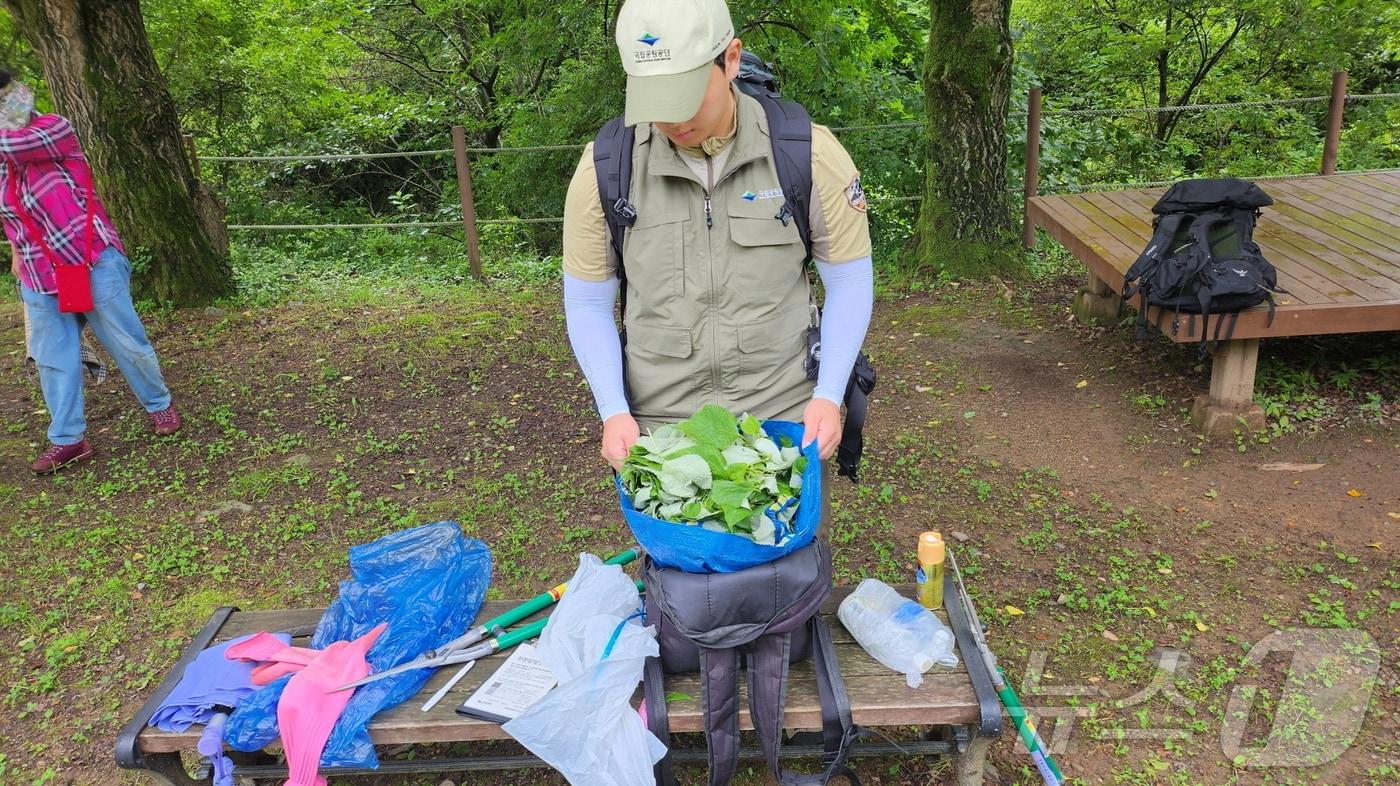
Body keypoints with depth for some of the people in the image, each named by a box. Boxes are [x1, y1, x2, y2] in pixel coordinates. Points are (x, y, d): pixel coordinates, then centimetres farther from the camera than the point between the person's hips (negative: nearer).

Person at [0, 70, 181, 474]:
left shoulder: (55, 129, -10)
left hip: (92, 264, -6)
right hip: (39, 280, 6)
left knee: (127, 342, 4)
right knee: (52, 358, 7)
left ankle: (159, 404, 26)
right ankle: (66, 440, 15)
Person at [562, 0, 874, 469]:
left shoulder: (808, 154, -10)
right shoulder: (604, 168, -8)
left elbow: (849, 280, -1)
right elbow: (588, 304, 2)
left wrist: (828, 396, -9)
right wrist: (614, 412, -8)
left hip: (785, 417, 0)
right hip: (657, 426, 1)